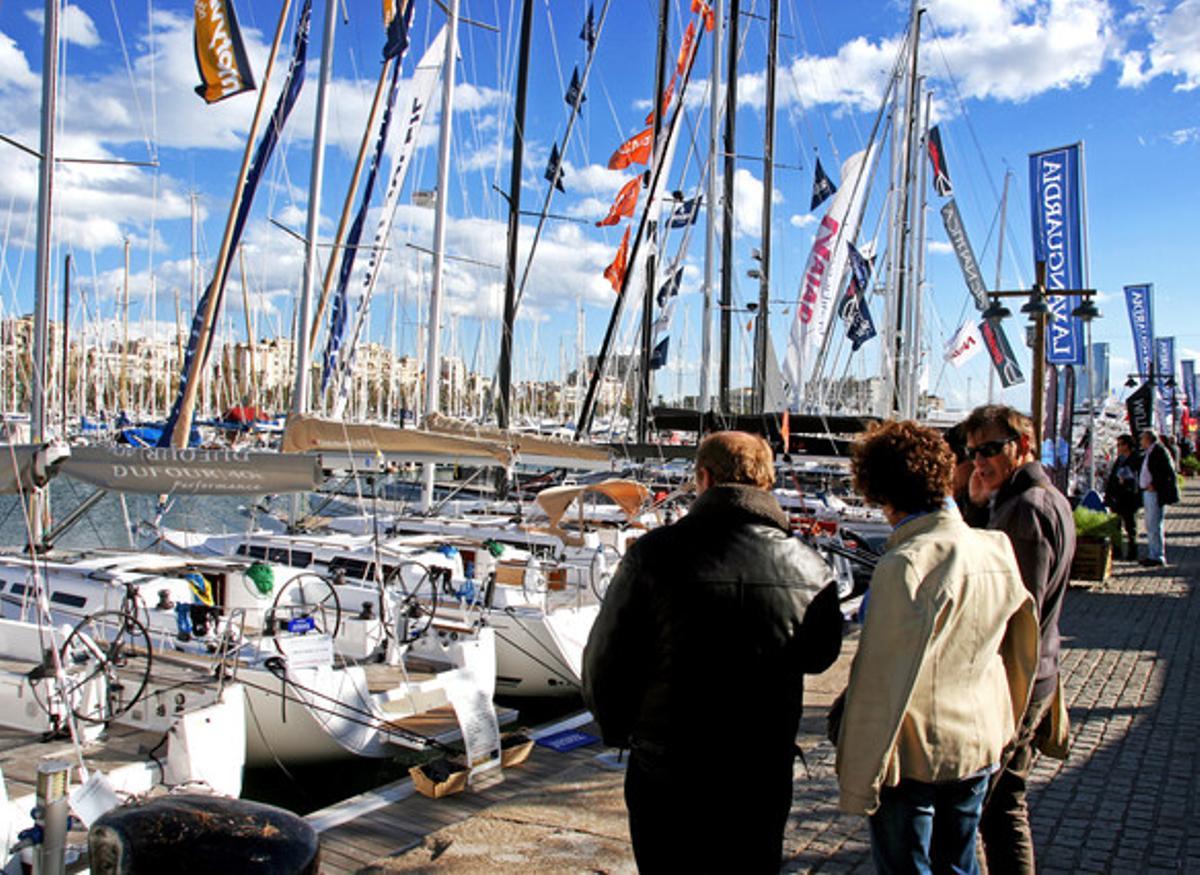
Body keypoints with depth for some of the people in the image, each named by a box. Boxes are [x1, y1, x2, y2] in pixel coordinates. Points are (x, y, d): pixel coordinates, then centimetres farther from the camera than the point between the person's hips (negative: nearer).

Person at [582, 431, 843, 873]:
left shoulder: (654, 555, -17)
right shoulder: (811, 571, -10)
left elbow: (604, 663, -11)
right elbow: (818, 658, 8)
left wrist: (619, 732, 7)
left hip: (665, 775, -2)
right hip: (763, 781, 2)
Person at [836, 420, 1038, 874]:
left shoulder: (904, 566, -23)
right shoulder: (998, 550, -2)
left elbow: (883, 683, -21)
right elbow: (1022, 652, 11)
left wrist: (857, 780, -13)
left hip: (914, 755, -7)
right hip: (980, 745, 7)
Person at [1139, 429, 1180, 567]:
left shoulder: (1160, 451, -12)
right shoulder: (1147, 453, 17)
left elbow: (1168, 471, -18)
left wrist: (1154, 485, -18)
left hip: (1156, 493, -10)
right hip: (1147, 493, 10)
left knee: (1154, 526, -9)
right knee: (1150, 526, 14)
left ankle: (1157, 556, -4)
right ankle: (1152, 555, 22)